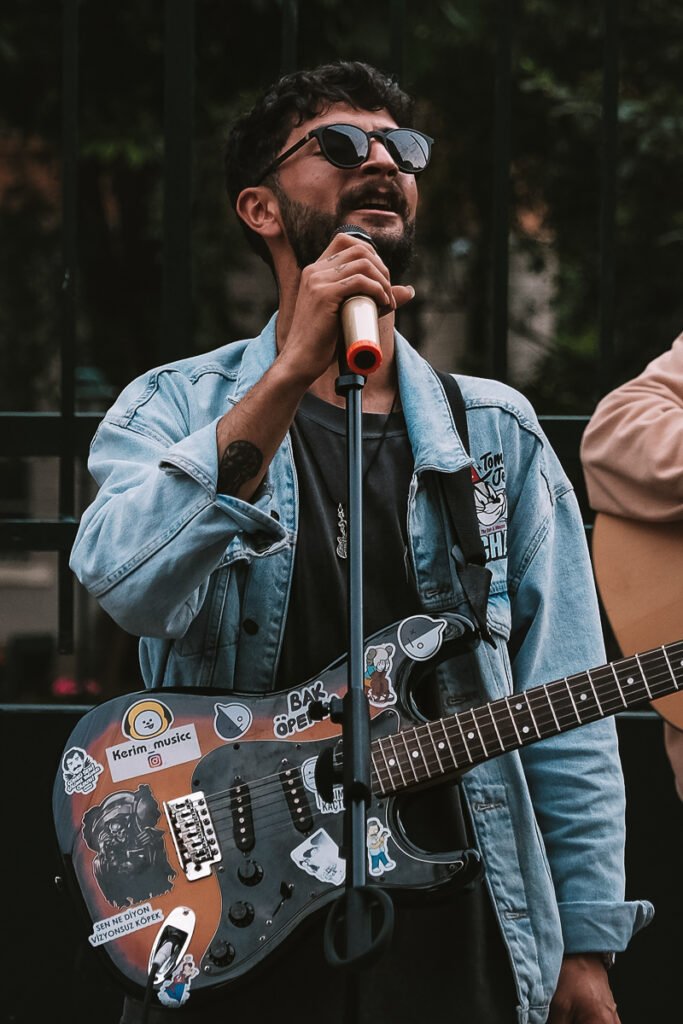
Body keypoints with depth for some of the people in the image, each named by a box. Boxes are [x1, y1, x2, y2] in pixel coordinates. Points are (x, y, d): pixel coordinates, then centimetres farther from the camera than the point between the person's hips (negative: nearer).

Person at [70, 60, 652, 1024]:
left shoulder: (498, 431, 8)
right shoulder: (175, 405, 1)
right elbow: (127, 584, -21)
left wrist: (587, 946, 0)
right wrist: (293, 372, -25)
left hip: (451, 928, 2)